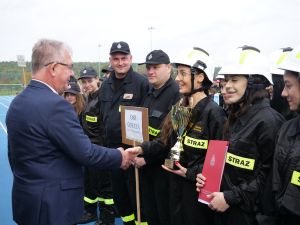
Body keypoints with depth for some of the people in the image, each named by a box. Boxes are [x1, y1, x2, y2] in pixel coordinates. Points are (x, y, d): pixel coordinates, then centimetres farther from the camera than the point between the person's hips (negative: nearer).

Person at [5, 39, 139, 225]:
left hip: (26, 198, 9)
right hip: (52, 205, -9)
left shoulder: (17, 102, 5)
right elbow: (86, 152, -21)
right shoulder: (55, 105, -23)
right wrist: (120, 157, -5)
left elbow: (14, 154, 13)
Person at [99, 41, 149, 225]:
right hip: (112, 148, 7)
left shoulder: (141, 82, -12)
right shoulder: (106, 85, 9)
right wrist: (107, 138, 14)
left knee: (136, 194, 6)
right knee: (118, 193, 20)